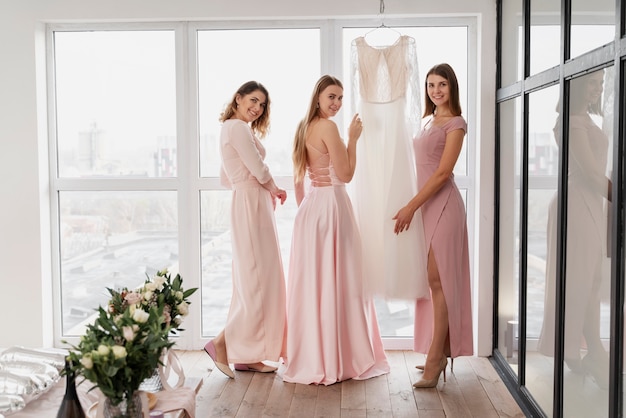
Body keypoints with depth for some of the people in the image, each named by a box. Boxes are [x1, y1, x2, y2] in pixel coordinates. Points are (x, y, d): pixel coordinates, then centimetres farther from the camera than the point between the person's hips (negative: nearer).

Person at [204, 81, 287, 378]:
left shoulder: (230, 128, 22)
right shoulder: (238, 127, -9)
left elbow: (226, 179, 24)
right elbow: (258, 169, -15)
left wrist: (264, 189, 17)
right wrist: (274, 189, 4)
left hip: (247, 205, 10)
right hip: (252, 205, -10)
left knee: (253, 280, 9)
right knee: (259, 279, -8)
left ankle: (245, 355, 13)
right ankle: (222, 343, -4)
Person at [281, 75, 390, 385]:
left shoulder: (304, 127, 13)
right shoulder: (328, 127, -13)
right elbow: (345, 174, -14)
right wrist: (353, 139, -8)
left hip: (310, 208, 9)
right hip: (331, 206, -9)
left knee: (311, 282, 11)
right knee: (336, 283, -1)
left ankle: (309, 356, 20)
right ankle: (334, 360, 6)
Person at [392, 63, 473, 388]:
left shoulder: (455, 123, -7)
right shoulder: (429, 121, 18)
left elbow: (442, 172, -15)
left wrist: (411, 207, -17)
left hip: (442, 204, -8)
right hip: (426, 205, 8)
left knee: (438, 281, -9)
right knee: (433, 281, 9)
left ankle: (434, 361, -6)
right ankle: (439, 355, 16)